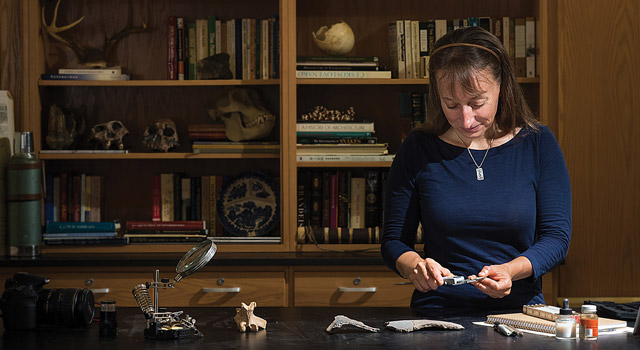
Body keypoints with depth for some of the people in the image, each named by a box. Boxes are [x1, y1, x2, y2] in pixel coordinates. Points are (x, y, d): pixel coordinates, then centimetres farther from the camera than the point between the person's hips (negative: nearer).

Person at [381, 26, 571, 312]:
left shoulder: (537, 143, 3)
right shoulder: (418, 150, 3)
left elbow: (557, 237, 2)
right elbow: (393, 241, 8)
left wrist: (509, 270, -17)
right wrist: (415, 266, -16)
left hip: (519, 310, -1)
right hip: (437, 310, 1)